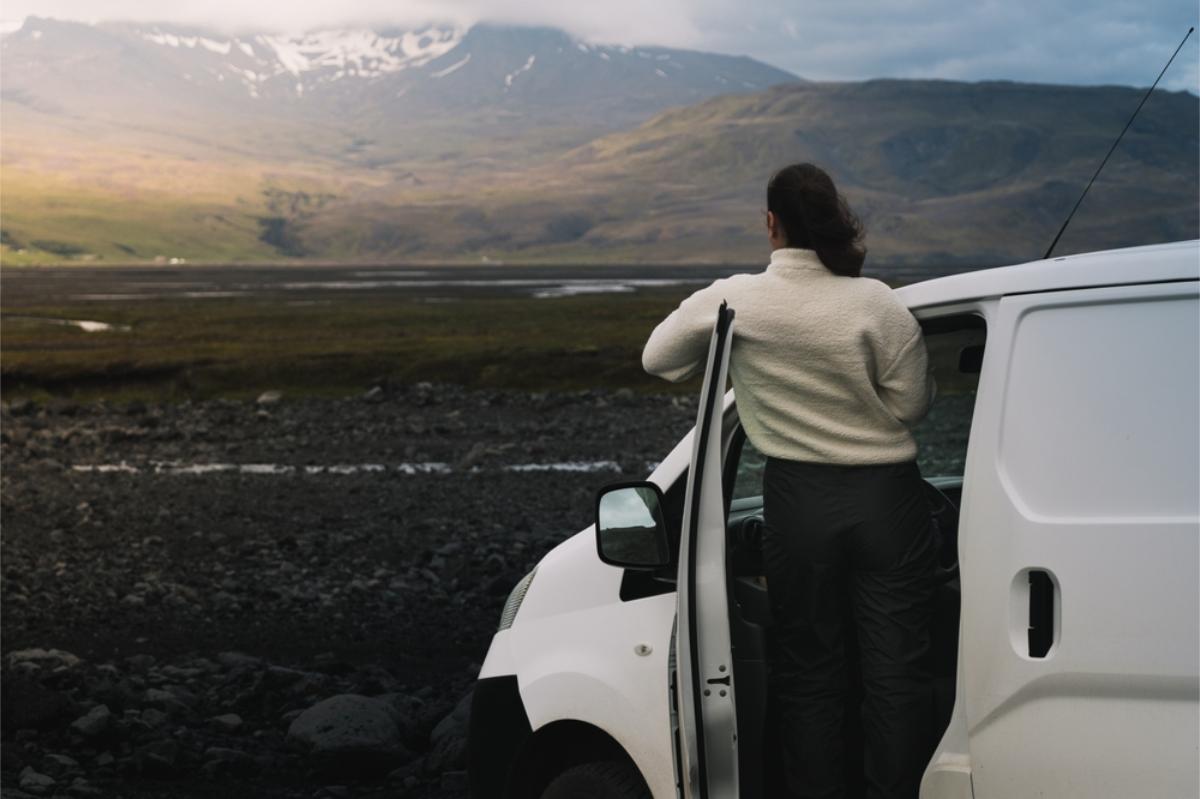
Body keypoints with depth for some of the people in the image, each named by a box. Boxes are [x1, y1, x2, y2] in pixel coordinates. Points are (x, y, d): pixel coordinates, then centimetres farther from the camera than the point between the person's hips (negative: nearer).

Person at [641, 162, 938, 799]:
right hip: (887, 500, 0)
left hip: (799, 504, 1)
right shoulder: (878, 304, -11)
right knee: (894, 669, 7)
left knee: (808, 669, 14)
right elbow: (911, 405, -6)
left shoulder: (731, 301, -8)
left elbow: (657, 358, 7)